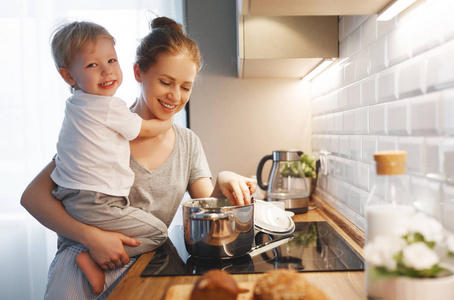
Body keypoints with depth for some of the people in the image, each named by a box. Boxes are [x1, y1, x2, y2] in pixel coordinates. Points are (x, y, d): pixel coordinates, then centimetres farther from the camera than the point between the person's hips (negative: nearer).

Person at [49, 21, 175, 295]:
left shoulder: (76, 104, 12)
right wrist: (168, 121, 20)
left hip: (68, 200, 9)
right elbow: (147, 130, -2)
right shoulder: (111, 107, -16)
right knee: (158, 232, 0)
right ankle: (96, 260, -7)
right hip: (95, 206, -9)